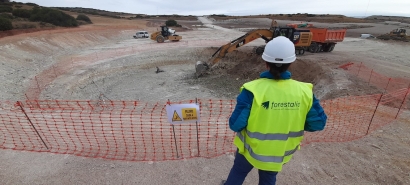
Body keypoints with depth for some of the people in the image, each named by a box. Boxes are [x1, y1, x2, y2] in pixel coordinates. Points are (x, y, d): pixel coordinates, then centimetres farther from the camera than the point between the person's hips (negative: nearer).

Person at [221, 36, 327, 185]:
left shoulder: (253, 90, -29)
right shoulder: (303, 92, -18)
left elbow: (235, 124, -26)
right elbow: (318, 123, -7)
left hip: (252, 148, -2)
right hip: (280, 153, 3)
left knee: (238, 172, 29)